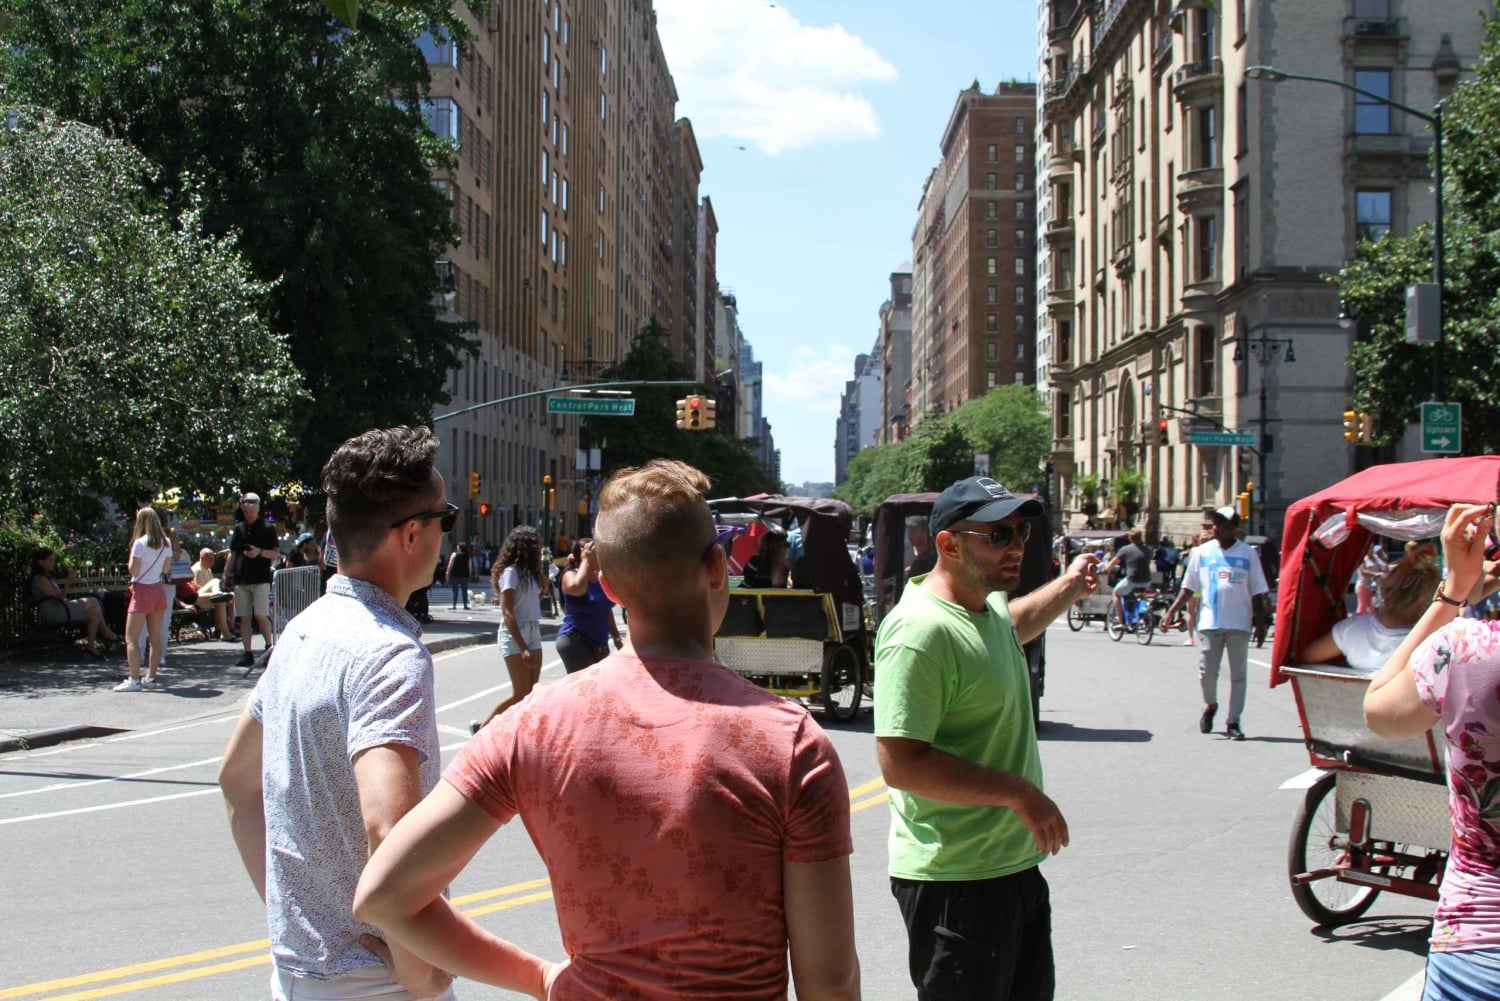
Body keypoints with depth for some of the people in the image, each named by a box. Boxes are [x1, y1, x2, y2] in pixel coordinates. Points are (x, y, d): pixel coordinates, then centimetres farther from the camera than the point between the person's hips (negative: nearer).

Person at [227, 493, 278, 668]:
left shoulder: (267, 529, 2)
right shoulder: (239, 529, 14)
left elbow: (276, 553, 1)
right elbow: (233, 553, 19)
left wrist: (260, 552, -16)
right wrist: (226, 574, 12)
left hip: (260, 579, -4)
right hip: (241, 579, 4)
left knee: (261, 615, -13)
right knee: (244, 617, 3)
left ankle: (269, 646, 1)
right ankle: (248, 653, 6)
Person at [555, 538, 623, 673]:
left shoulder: (601, 578, 11)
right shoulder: (571, 575, -9)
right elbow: (578, 588, -35)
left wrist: (616, 637, 21)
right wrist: (586, 560, -23)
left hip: (599, 645, 8)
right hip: (575, 642, -8)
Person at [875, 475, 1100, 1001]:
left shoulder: (987, 602, 7)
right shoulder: (920, 631, -23)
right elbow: (900, 763, -28)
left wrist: (1069, 588, 37)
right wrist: (1017, 793, -25)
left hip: (1016, 865, 10)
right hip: (955, 882, -10)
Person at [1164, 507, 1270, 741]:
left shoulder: (1248, 554, 2)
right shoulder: (1202, 552, 4)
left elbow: (1257, 593, 5)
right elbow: (1189, 586, 7)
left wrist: (1260, 624, 1)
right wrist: (1172, 610, -3)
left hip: (1239, 624, -1)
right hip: (1209, 622, 1)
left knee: (1237, 675, 3)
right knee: (1206, 672, 0)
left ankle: (1233, 722, 9)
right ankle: (1210, 705, 28)